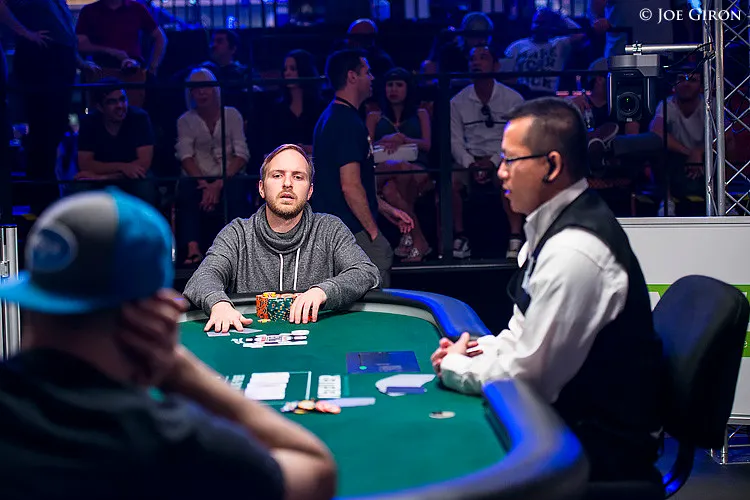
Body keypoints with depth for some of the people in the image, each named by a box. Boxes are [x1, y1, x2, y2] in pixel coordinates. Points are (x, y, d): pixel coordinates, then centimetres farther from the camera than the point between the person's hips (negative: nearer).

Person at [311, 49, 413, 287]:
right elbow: (351, 187, -24)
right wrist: (374, 232, -18)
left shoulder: (331, 117, 15)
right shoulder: (349, 123, -18)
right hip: (352, 232, -10)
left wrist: (387, 209, 21)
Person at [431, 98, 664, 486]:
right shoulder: (553, 224, 5)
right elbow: (530, 336, 16)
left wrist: (454, 366, -6)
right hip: (570, 413, 9)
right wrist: (477, 351, -1)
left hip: (601, 446, -9)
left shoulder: (574, 250, -26)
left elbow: (525, 377, -21)